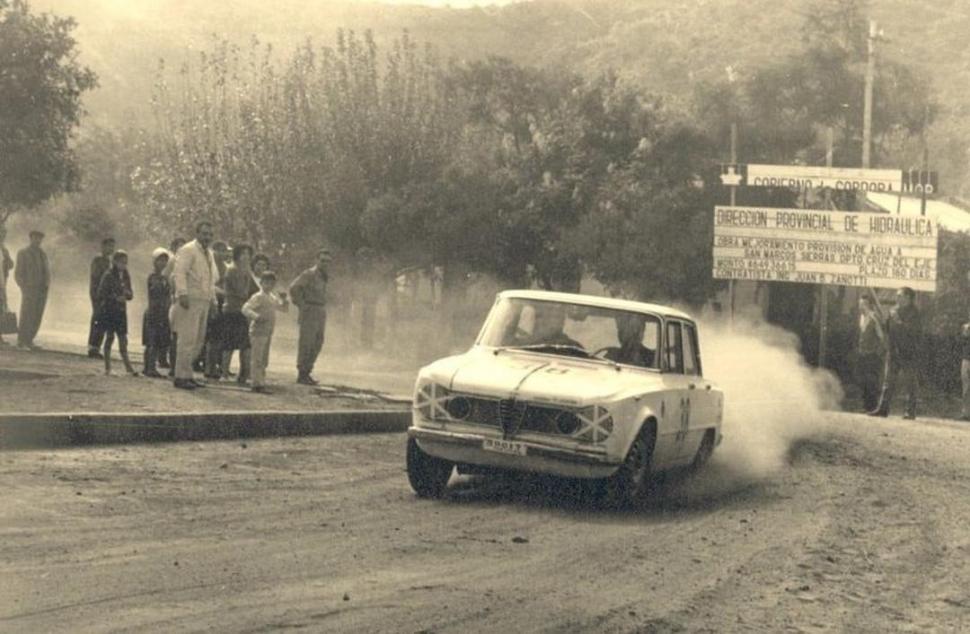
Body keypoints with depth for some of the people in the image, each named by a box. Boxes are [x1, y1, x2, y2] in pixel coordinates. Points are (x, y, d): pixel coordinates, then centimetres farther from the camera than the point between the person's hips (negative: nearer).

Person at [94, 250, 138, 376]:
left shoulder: (126, 276, 8)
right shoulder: (108, 275, -8)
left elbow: (130, 295, 13)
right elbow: (101, 293, -10)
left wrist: (128, 294, -11)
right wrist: (116, 298, -19)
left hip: (121, 310, 5)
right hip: (108, 309, -5)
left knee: (123, 338, 3)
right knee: (110, 336, 0)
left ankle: (128, 366, 4)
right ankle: (107, 367, 6)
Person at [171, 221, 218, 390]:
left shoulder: (209, 253, 21)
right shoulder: (187, 250, -7)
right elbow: (180, 273, -17)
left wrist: (213, 300, 20)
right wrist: (183, 294, -27)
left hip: (204, 302, 9)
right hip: (190, 300, -9)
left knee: (199, 340, 10)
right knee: (188, 339, -11)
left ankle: (187, 375, 17)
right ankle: (181, 376, -9)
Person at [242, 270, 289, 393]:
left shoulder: (273, 298, 15)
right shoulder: (258, 297, -9)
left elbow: (284, 309, 23)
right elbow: (245, 308, -20)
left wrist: (283, 300, 2)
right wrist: (257, 316, -36)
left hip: (268, 332, 9)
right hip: (258, 331, -9)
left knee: (264, 360, 13)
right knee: (258, 359, -9)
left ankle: (261, 383, 20)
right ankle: (258, 384, -10)